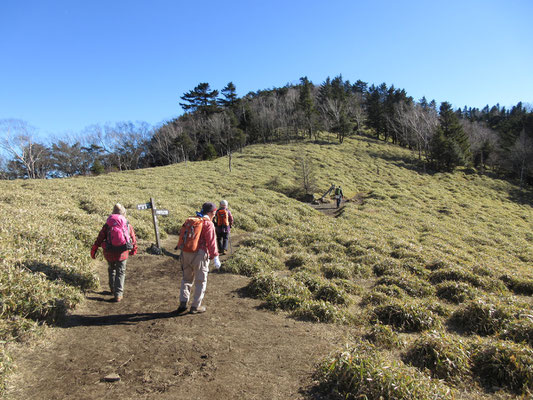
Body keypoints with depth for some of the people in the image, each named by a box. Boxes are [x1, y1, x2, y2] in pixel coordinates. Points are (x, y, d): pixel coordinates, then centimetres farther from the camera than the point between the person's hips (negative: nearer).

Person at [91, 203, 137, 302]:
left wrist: (93, 250, 7)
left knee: (111, 270, 26)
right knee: (120, 273, 11)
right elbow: (133, 239, 8)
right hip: (122, 253, -1)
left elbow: (99, 238, -4)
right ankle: (118, 294, 7)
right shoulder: (128, 225, -1)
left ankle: (113, 289, 38)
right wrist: (134, 250, 25)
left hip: (109, 253, 1)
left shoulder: (107, 225, -3)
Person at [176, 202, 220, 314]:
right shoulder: (208, 224, -9)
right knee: (200, 281, 7)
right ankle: (195, 306, 12)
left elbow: (182, 236, 15)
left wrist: (181, 249, 23)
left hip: (186, 254, 6)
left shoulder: (189, 220, 12)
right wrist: (215, 257, -12)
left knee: (186, 279, 19)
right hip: (200, 255, -6)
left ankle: (183, 303, 14)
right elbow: (211, 242, -14)